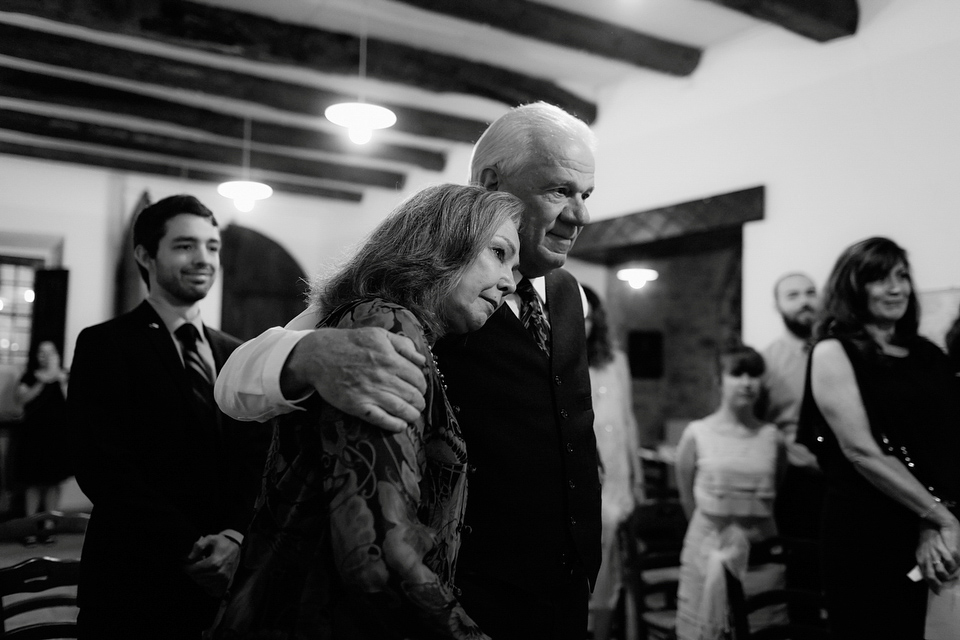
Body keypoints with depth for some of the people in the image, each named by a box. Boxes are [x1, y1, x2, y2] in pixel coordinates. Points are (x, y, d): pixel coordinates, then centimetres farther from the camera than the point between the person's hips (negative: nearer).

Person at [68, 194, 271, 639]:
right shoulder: (105, 345, -6)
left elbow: (257, 460, 4)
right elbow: (103, 467, -13)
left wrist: (236, 535, -13)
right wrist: (189, 549, -18)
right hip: (136, 583, -4)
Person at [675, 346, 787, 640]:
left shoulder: (772, 436, -1)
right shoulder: (697, 434, -6)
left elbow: (777, 492, 10)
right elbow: (687, 497, 2)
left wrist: (752, 527, 11)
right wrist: (718, 529, 9)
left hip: (762, 552, 2)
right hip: (711, 549, -2)